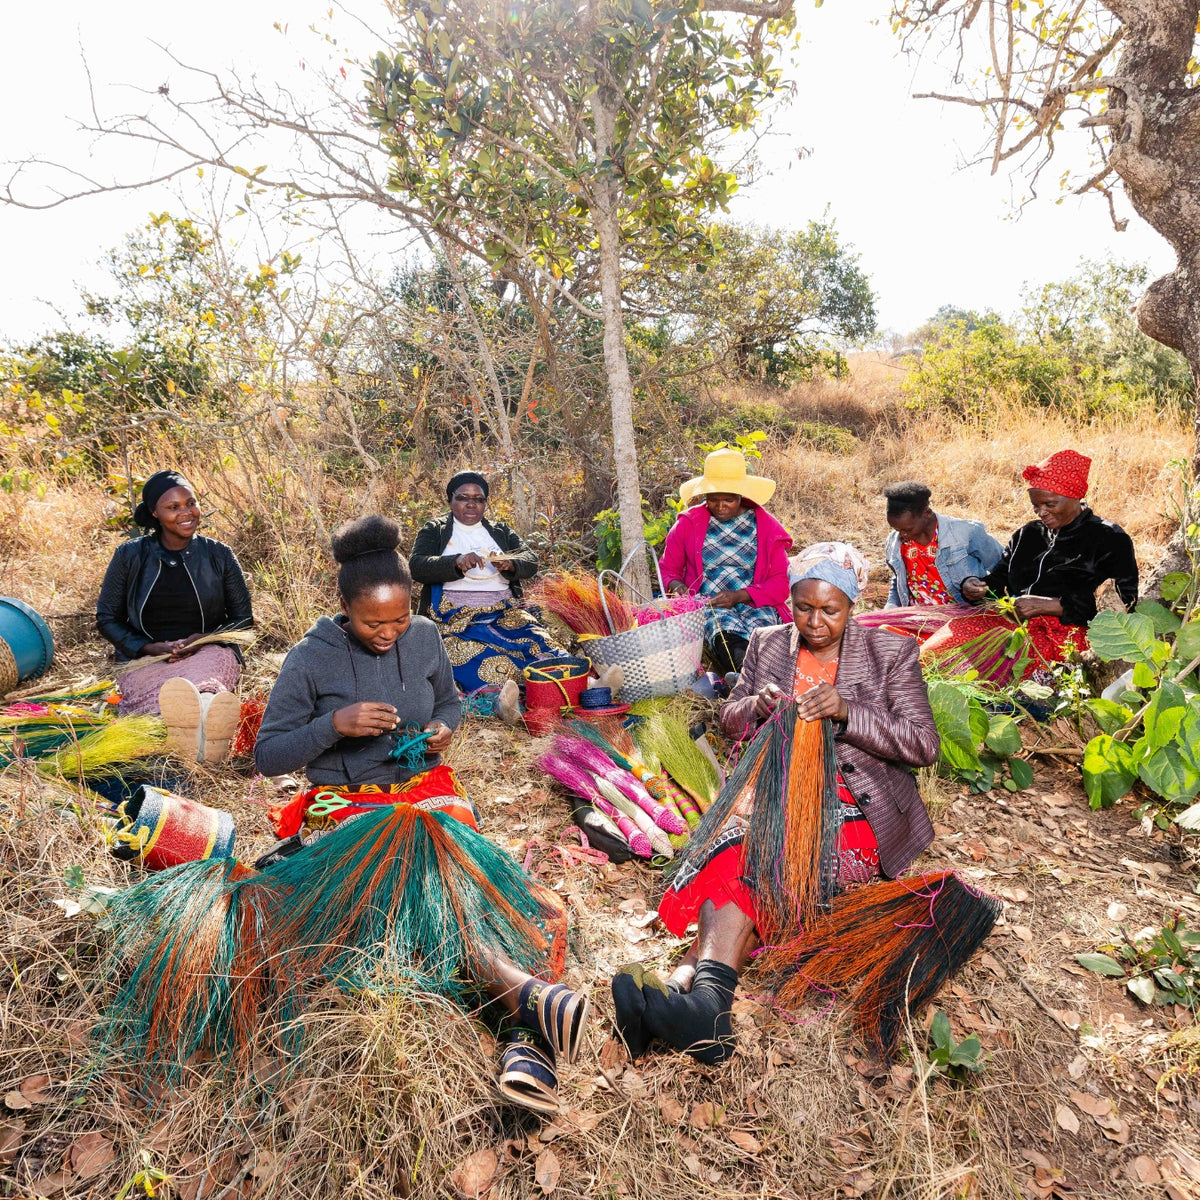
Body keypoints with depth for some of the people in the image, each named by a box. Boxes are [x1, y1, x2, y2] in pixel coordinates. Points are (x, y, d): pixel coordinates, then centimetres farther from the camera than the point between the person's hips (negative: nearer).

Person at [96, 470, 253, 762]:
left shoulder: (219, 555, 9)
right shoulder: (130, 555, 8)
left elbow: (244, 618, 13)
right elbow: (106, 618, 13)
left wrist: (204, 639, -8)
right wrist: (151, 647, -6)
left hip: (209, 653, 0)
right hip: (145, 659, 1)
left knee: (205, 674, -41)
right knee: (162, 693, -39)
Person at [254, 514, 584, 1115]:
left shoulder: (425, 637, 4)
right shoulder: (310, 659, -6)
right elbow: (267, 756, -3)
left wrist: (444, 726, -2)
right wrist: (335, 724, -20)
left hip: (425, 789, 3)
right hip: (347, 806, -3)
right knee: (430, 892, -34)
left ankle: (527, 1039, -37)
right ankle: (524, 991, -42)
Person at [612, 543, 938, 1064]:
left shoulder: (891, 652, 4)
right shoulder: (767, 644, 13)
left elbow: (924, 746, -2)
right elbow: (729, 719, 16)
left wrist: (846, 712, -18)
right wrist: (757, 705, -8)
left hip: (853, 804, -3)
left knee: (749, 858, -34)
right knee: (739, 850, -34)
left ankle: (687, 978, -49)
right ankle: (706, 1001, -52)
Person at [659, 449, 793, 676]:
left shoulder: (766, 527, 9)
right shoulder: (688, 524, 9)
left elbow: (780, 583, 5)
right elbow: (668, 568, 18)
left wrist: (739, 596, -11)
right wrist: (676, 586, -8)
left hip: (755, 604, 1)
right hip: (706, 604, -1)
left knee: (759, 626, -36)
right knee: (725, 629, -37)